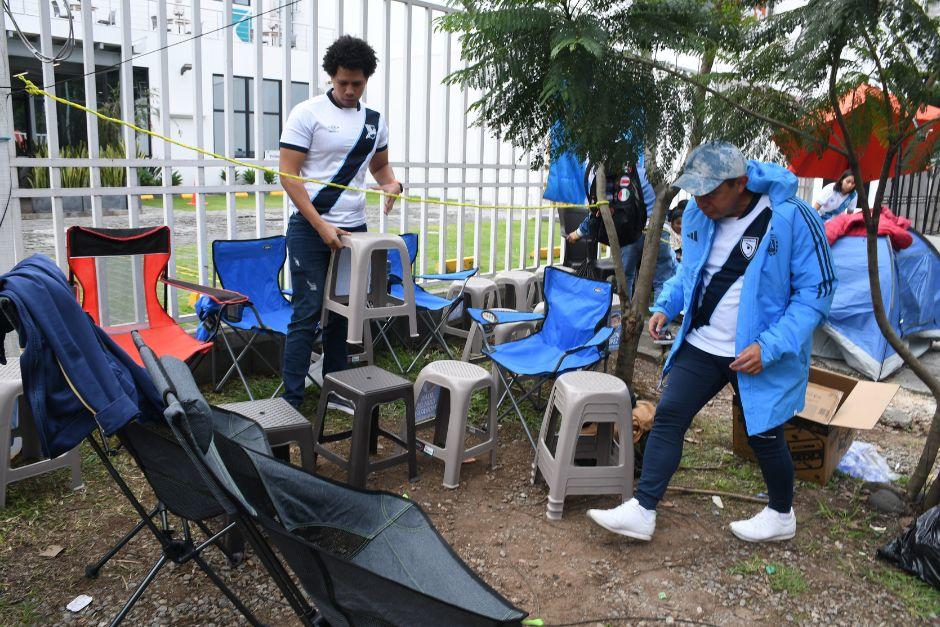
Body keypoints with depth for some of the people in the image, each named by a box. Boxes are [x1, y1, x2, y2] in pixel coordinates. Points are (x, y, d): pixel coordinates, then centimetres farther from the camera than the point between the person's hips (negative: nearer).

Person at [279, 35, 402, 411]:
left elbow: (380, 167, 24)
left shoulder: (374, 121, 10)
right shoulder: (307, 113, -5)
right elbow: (288, 176, -9)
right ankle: (291, 402, 4)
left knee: (343, 313, 11)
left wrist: (391, 184, -1)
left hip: (354, 229, 5)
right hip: (310, 229, -5)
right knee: (307, 315, -4)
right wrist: (322, 226, -17)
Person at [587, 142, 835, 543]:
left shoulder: (792, 218, -20)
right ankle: (642, 511, 8)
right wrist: (665, 306, 1)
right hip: (702, 345, 5)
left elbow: (816, 291, -15)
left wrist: (771, 347, -24)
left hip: (761, 355, -5)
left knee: (763, 435, 10)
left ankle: (781, 516, 37)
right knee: (668, 416, 0)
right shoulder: (697, 215, -1)